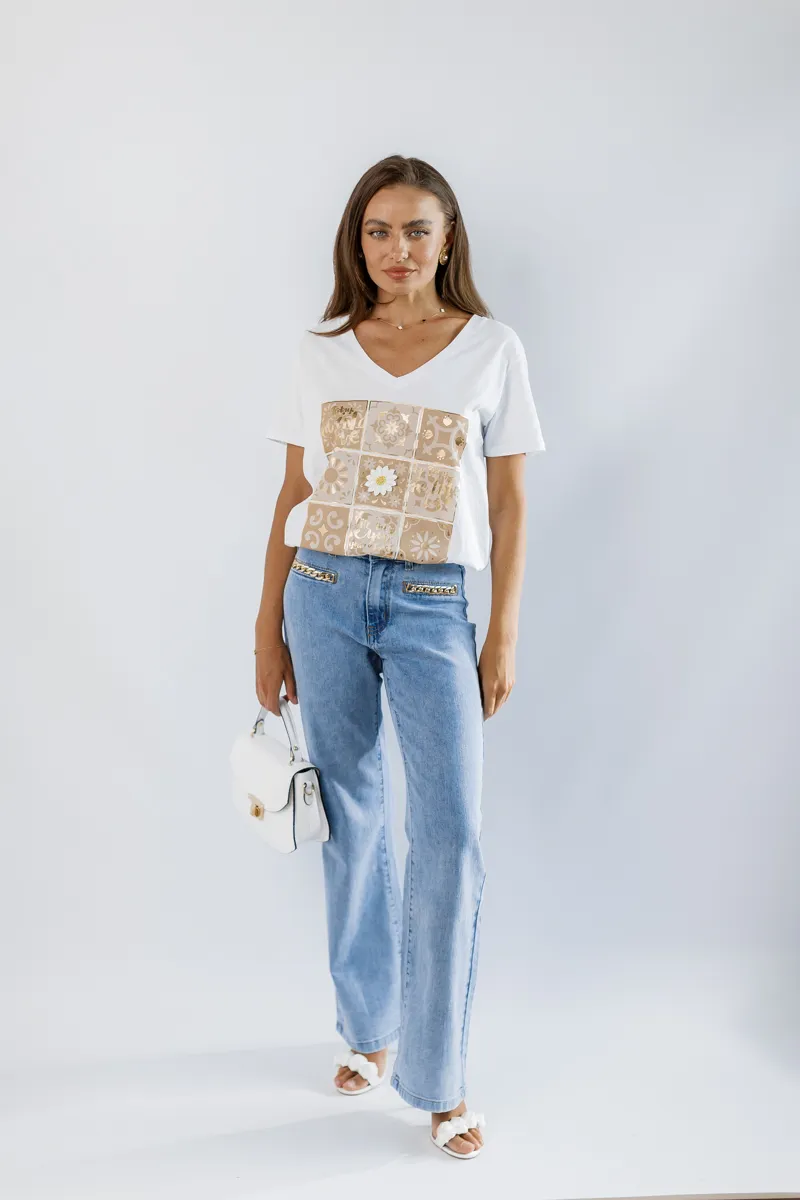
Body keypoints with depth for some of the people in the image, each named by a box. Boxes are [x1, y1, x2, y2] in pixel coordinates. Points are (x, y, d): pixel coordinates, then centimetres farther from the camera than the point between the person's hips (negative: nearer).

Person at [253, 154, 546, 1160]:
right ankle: (369, 1026, 27)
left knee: (449, 833, -7)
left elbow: (509, 504, 3)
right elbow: (292, 495, 9)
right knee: (353, 820, 9)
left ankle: (438, 1078, 6)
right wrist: (268, 627, 5)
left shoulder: (491, 350, 3)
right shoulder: (322, 354, 6)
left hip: (435, 606, -2)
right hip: (325, 595, 2)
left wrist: (505, 633, -2)